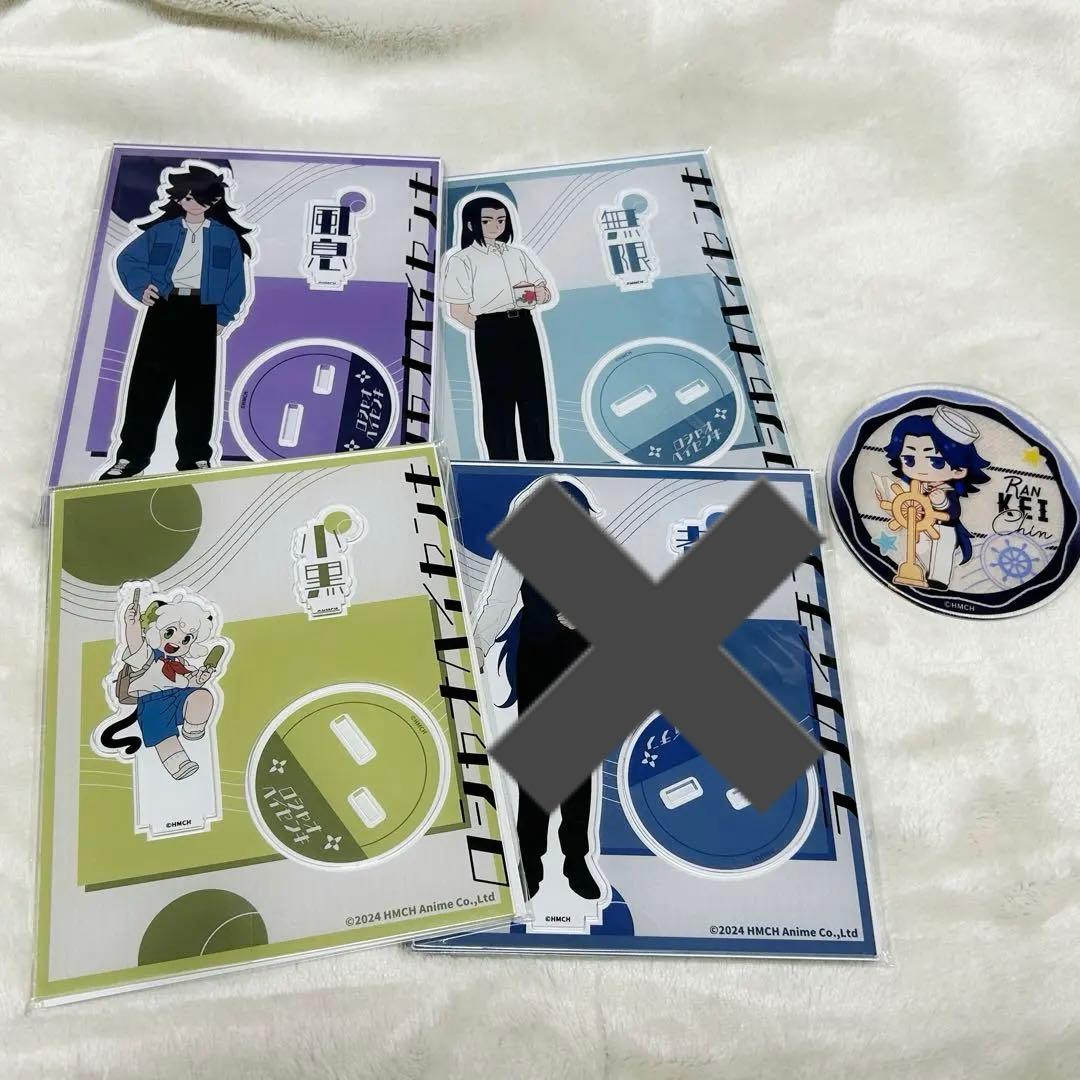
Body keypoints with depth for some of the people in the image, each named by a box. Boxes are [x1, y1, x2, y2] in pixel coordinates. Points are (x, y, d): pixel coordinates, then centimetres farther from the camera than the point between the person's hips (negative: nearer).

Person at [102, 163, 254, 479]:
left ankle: (195, 457, 7)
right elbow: (126, 258, 14)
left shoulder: (226, 237, 8)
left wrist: (224, 317, -2)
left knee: (197, 387, 2)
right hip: (164, 310, 1)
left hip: (202, 315, 0)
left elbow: (236, 282, 6)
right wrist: (141, 287, -1)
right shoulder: (161, 230, 9)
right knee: (148, 382, -2)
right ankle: (130, 455, 1)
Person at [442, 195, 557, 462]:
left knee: (535, 398, 7)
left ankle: (543, 460, 18)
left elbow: (547, 294, 12)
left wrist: (539, 292, -10)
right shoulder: (462, 260, -2)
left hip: (524, 331, 5)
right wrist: (488, 329, -7)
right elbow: (458, 312, -6)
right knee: (498, 402, 2)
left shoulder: (518, 254, 14)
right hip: (490, 337, -5)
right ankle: (504, 461, 12)